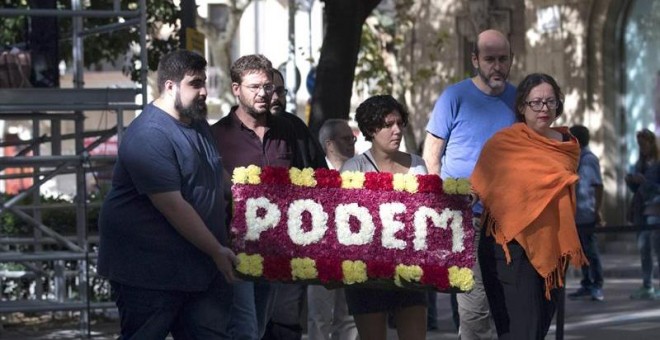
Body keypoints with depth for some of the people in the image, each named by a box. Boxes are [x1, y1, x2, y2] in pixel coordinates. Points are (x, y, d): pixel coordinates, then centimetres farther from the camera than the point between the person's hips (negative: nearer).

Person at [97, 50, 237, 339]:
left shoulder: (198, 125, 11)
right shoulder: (150, 136, -20)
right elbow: (173, 207, -23)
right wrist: (217, 251, -17)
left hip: (198, 265, 9)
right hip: (148, 271, -8)